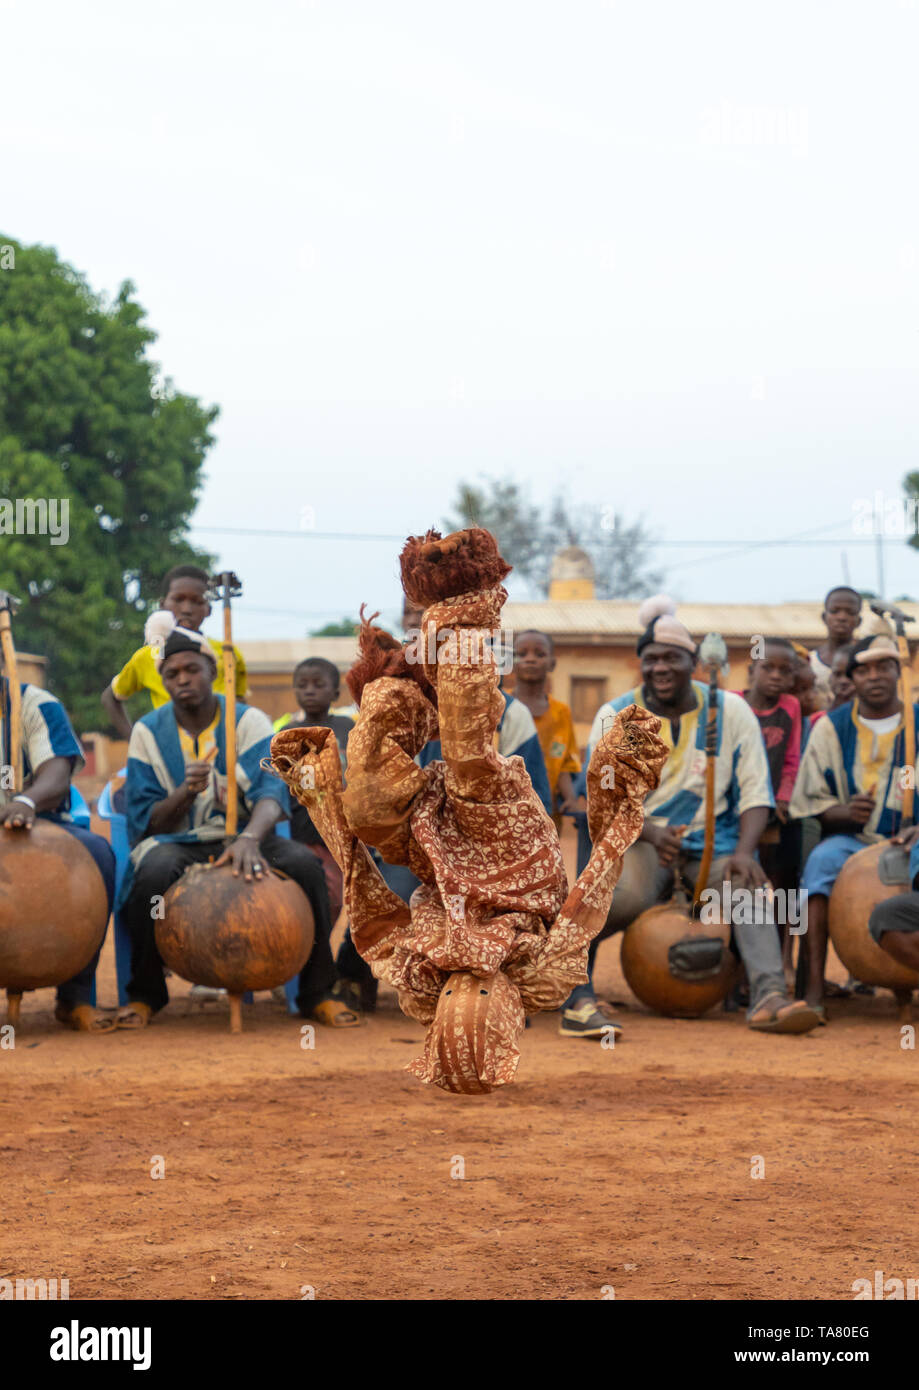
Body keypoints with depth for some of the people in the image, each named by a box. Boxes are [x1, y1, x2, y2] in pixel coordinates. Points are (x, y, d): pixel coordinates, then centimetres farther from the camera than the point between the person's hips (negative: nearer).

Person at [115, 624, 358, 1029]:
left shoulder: (249, 722, -1)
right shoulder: (148, 732, 1)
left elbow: (271, 791, -18)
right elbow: (145, 822, -2)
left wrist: (250, 838, -40)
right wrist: (186, 793, -25)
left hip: (242, 834, 1)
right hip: (176, 842, -1)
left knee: (303, 862, -30)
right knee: (155, 869, -37)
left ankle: (317, 993, -14)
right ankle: (144, 994, -15)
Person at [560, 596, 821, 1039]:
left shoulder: (730, 710, 5)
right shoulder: (615, 716, 2)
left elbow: (754, 792, 3)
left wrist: (744, 850, -16)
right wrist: (651, 833, -23)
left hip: (713, 841, 2)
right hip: (640, 839, -2)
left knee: (749, 886, -30)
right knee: (627, 896, -35)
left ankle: (769, 995, -43)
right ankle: (575, 996, -28)